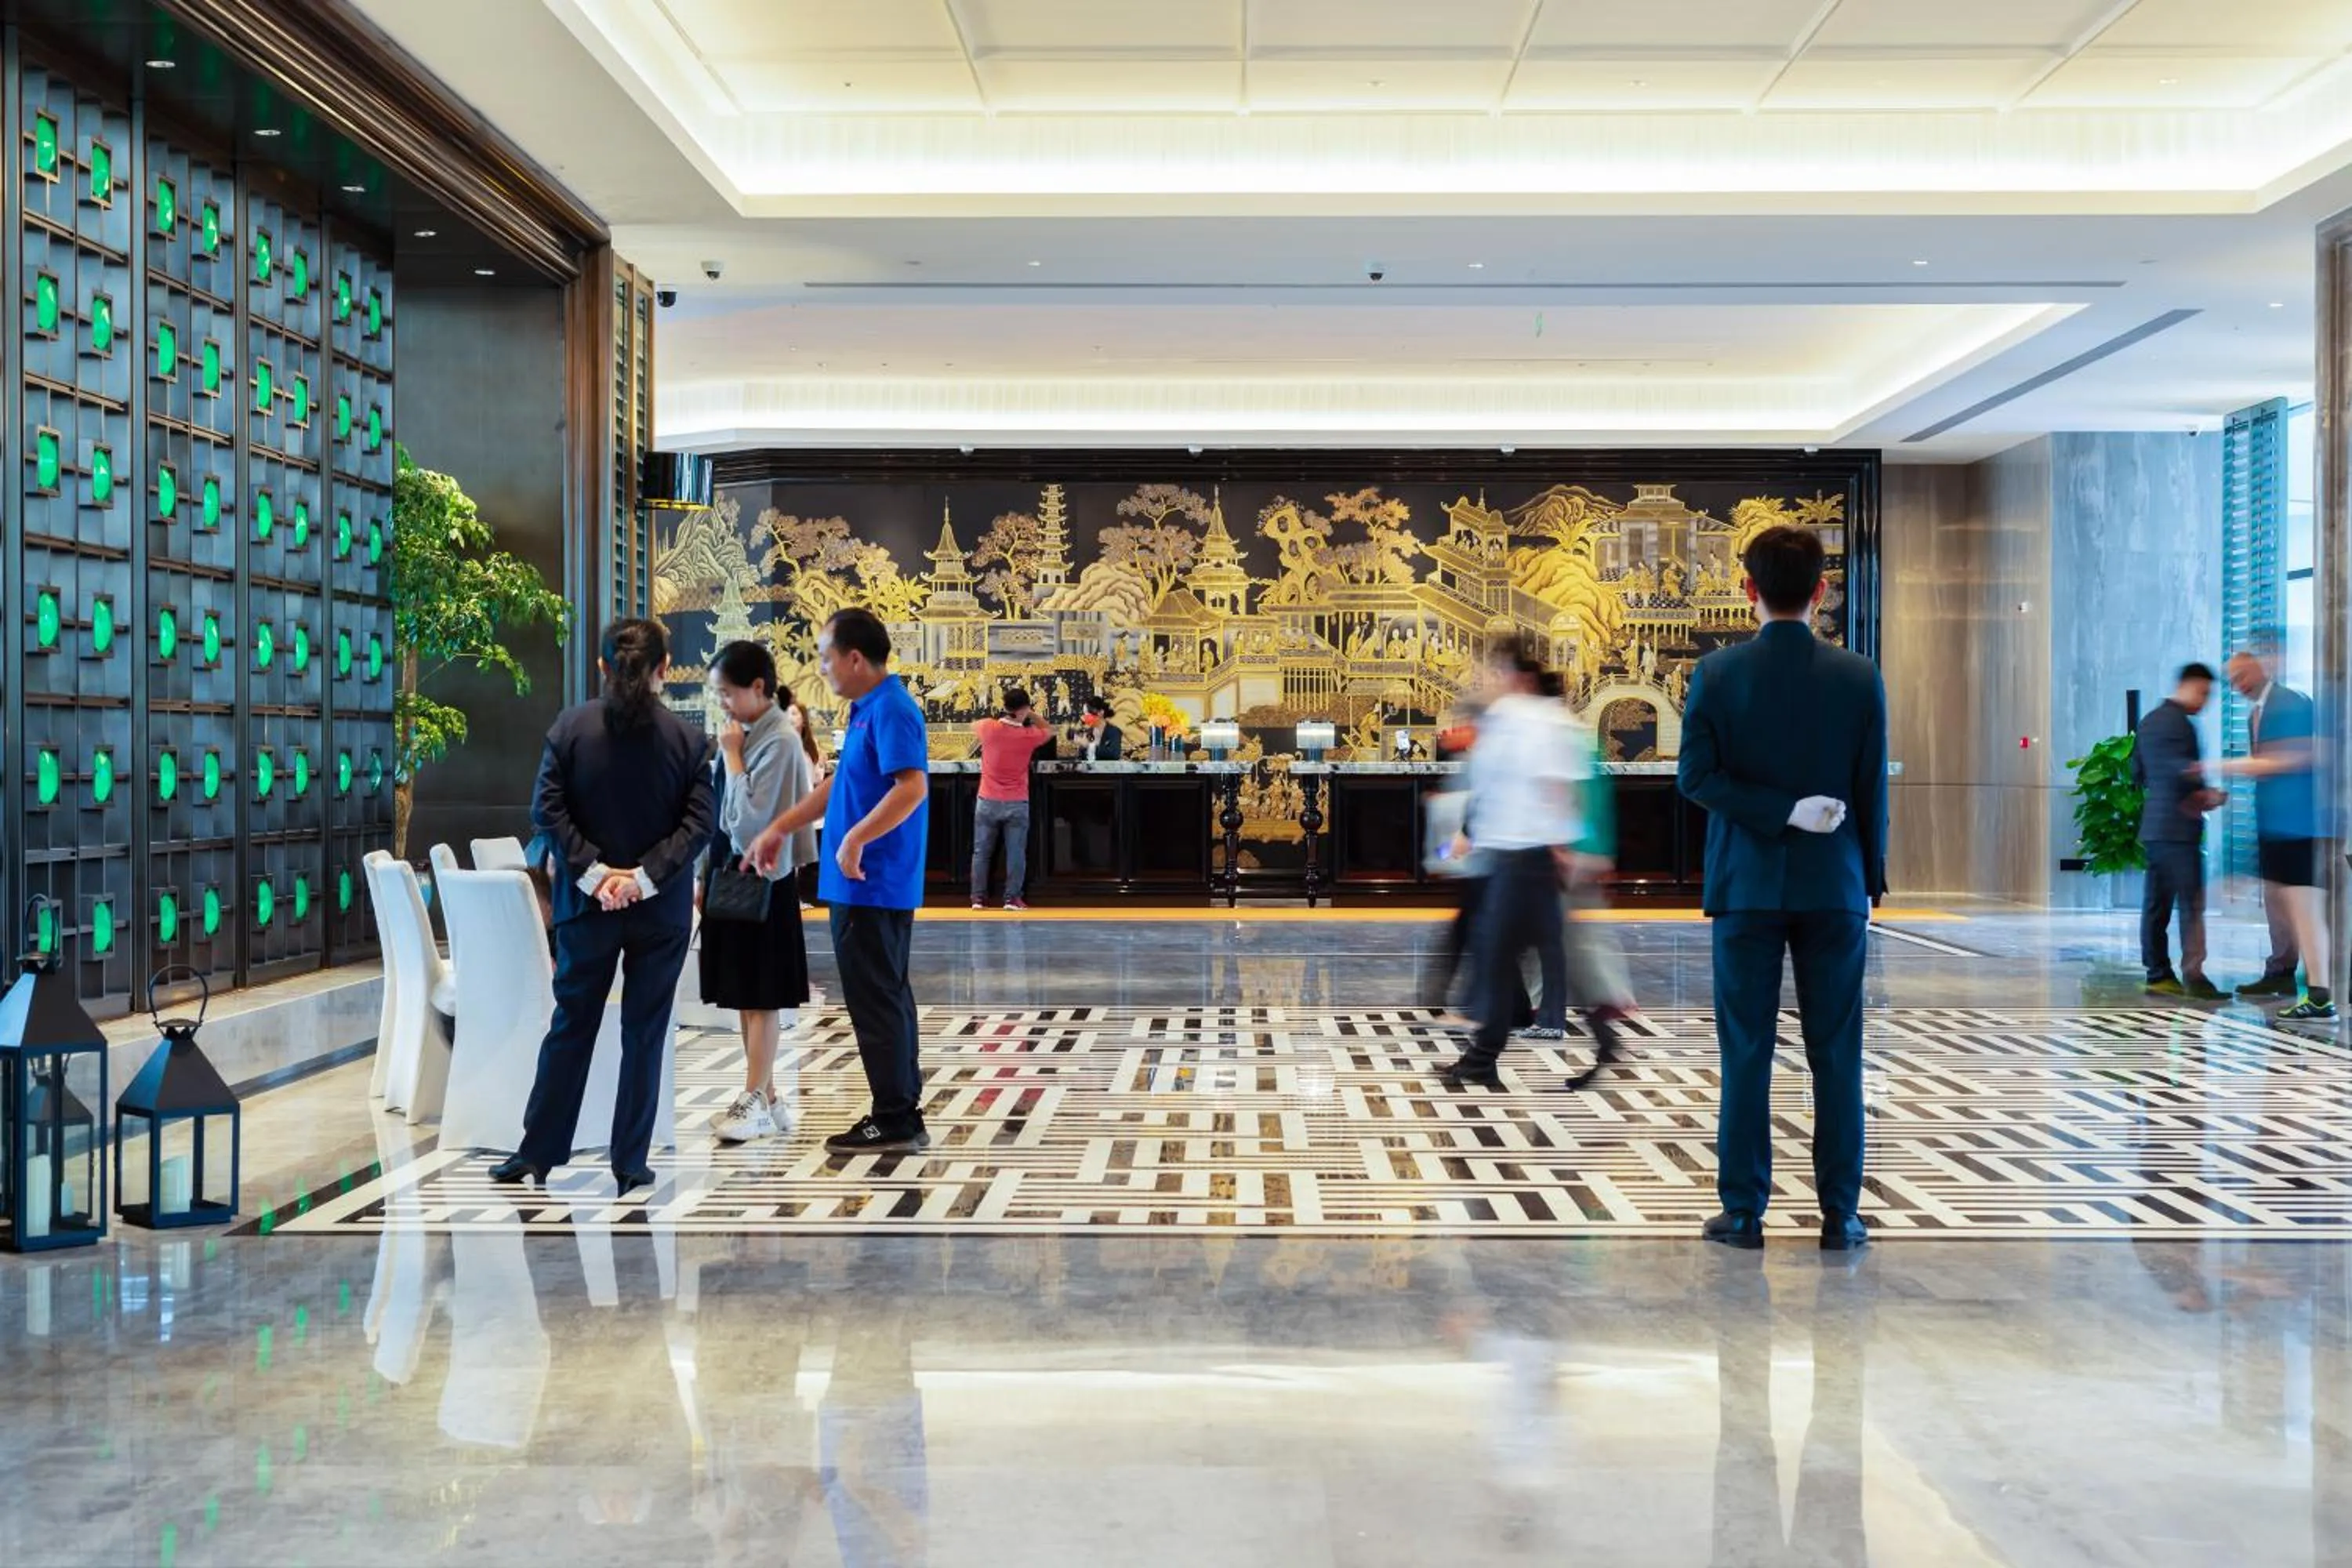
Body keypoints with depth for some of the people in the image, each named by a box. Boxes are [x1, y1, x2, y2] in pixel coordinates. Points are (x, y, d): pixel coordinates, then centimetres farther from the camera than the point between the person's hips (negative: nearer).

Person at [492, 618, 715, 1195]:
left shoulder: (571, 726, -3)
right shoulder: (688, 739, -4)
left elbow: (547, 810, -8)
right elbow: (698, 821, -11)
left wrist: (593, 873, -10)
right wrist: (647, 876, -13)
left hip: (588, 904, 1)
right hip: (661, 909, -1)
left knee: (572, 1027, 12)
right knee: (645, 1033, 6)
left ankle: (538, 1153, 18)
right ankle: (630, 1164, 10)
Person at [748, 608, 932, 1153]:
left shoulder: (891, 712, -16)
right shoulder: (864, 711, 14)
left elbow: (912, 787, -28)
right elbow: (838, 784, 23)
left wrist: (856, 838, -27)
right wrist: (779, 829, 24)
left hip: (871, 885, -10)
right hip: (866, 885, 10)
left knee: (876, 1000, -4)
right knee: (886, 997, 14)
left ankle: (896, 1121, 3)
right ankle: (902, 1116, 22)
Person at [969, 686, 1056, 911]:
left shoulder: (989, 729, -8)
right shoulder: (1030, 736, -9)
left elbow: (974, 725, 17)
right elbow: (1049, 730, 13)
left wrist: (996, 718, 22)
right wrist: (1031, 715, 9)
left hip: (988, 802, 2)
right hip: (1017, 804, -1)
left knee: (982, 852, 9)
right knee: (1016, 853, 5)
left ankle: (978, 897, 10)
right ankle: (1012, 898, 3)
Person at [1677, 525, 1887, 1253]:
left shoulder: (1716, 673, -4)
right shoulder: (1859, 676, -2)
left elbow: (1695, 774, -11)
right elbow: (1872, 788, 0)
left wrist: (1777, 811, -7)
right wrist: (1871, 881, 9)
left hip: (1746, 884, 0)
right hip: (1833, 886, 1)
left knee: (1746, 1052, 4)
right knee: (1836, 1055, 7)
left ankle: (1743, 1212, 8)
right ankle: (1840, 1215, 11)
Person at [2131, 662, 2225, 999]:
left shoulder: (2149, 721, 17)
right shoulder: (2178, 722, -12)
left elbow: (2137, 772, 23)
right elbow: (2180, 770, -21)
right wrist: (2206, 795, -10)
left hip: (2154, 825, 10)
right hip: (2178, 826, -9)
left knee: (2156, 903, 8)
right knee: (2191, 903, -9)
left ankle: (2158, 974, 10)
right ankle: (2193, 975, -12)